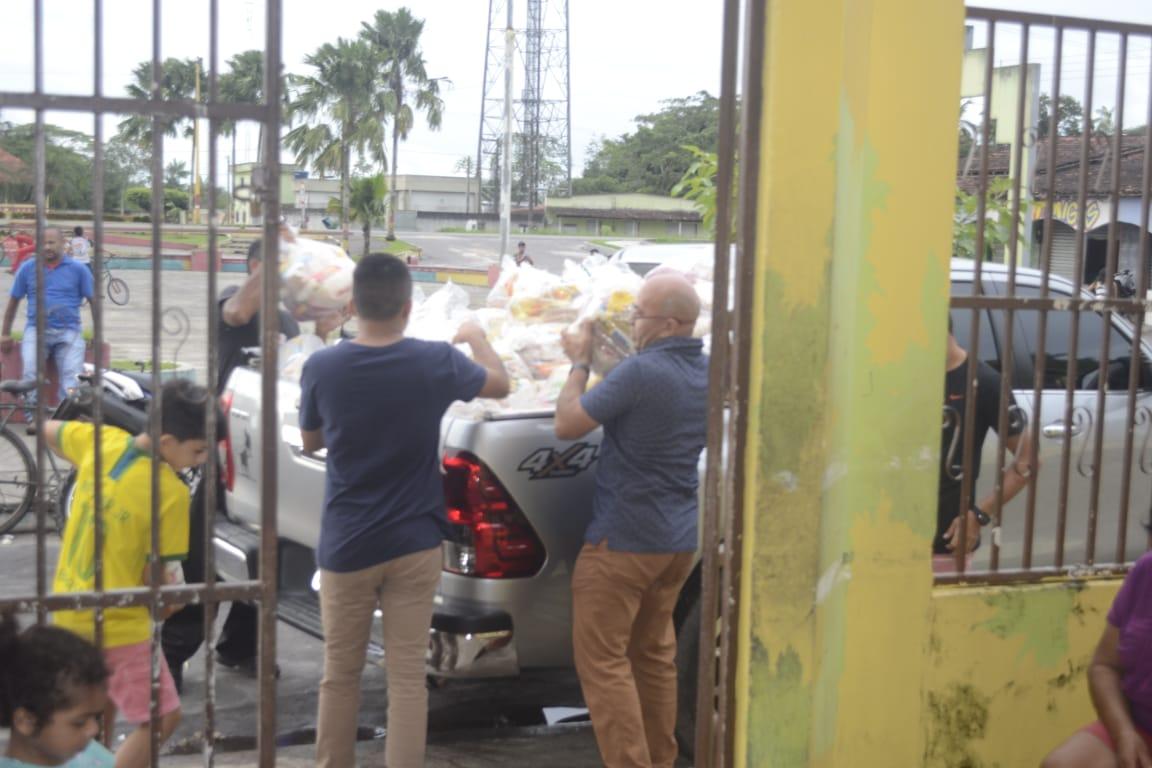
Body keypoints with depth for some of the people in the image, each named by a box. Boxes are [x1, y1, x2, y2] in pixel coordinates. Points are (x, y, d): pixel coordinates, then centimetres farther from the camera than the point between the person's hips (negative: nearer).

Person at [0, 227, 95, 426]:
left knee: (72, 374, -24)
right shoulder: (28, 268, 12)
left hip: (68, 331, 0)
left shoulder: (78, 270, 8)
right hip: (36, 329, 1)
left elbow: (93, 301, 10)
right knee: (30, 370, -27)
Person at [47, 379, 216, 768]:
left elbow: (49, 431, 16)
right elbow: (159, 575, -17)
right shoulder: (171, 493, -23)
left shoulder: (101, 440, -5)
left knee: (102, 708, 28)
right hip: (117, 624, -8)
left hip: (68, 609, 8)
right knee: (162, 718, 1)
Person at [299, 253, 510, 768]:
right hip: (414, 545, 0)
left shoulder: (321, 368, -10)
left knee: (340, 674, 13)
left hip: (346, 546, 0)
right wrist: (477, 338, 29)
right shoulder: (437, 361, -10)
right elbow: (500, 383, 11)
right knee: (407, 677, 5)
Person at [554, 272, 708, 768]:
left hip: (624, 540, -8)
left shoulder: (642, 371, -22)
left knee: (602, 659, 0)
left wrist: (579, 364, 0)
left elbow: (567, 425, -14)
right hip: (681, 540, 8)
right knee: (654, 653, 18)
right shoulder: (708, 372, 5)